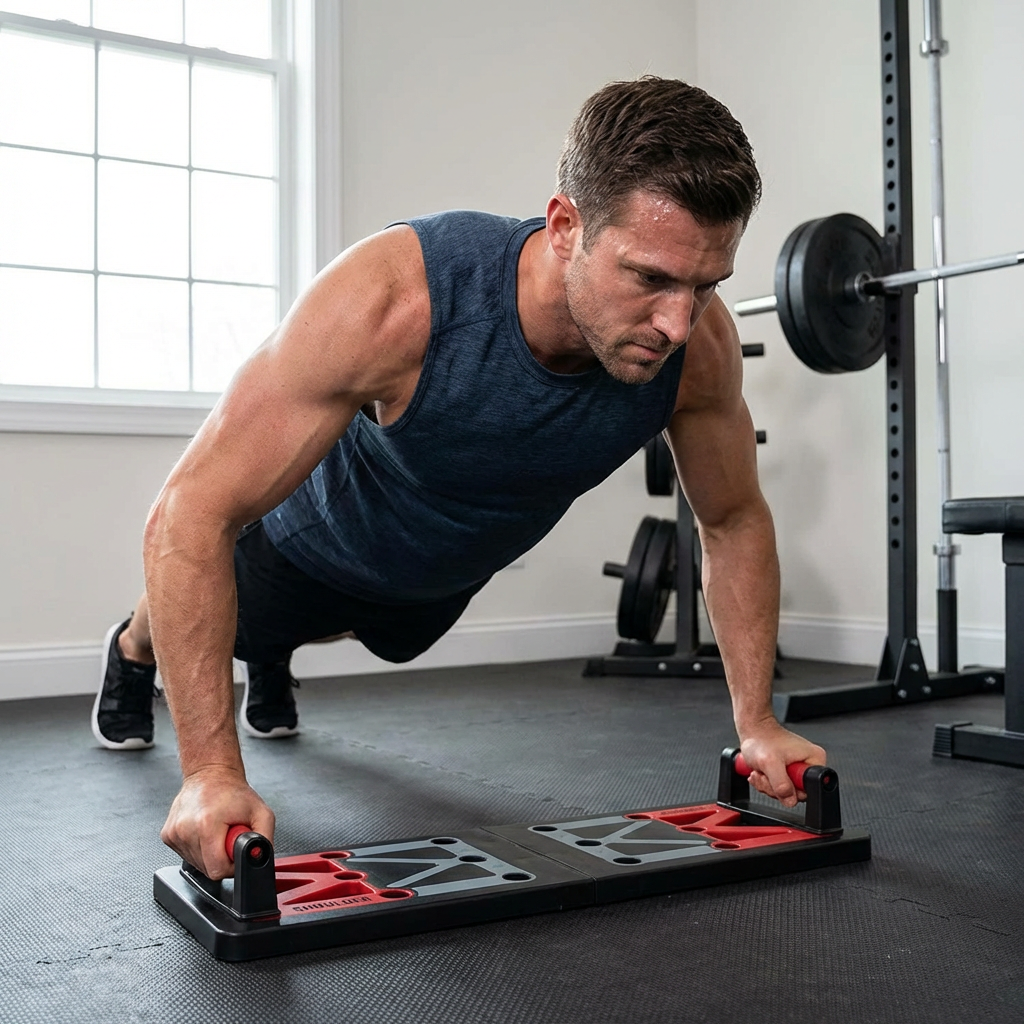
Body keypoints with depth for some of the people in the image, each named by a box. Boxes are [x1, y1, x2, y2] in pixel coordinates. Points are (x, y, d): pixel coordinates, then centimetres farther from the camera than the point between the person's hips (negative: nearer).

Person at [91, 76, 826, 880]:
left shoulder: (699, 346, -34)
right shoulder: (396, 298, -47)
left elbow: (735, 520, -15)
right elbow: (192, 514, -43)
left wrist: (757, 721, -19)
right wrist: (212, 770, -47)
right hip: (318, 544, -4)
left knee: (389, 642, 37)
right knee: (231, 626, 28)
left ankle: (272, 662, 71)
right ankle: (134, 651, 65)